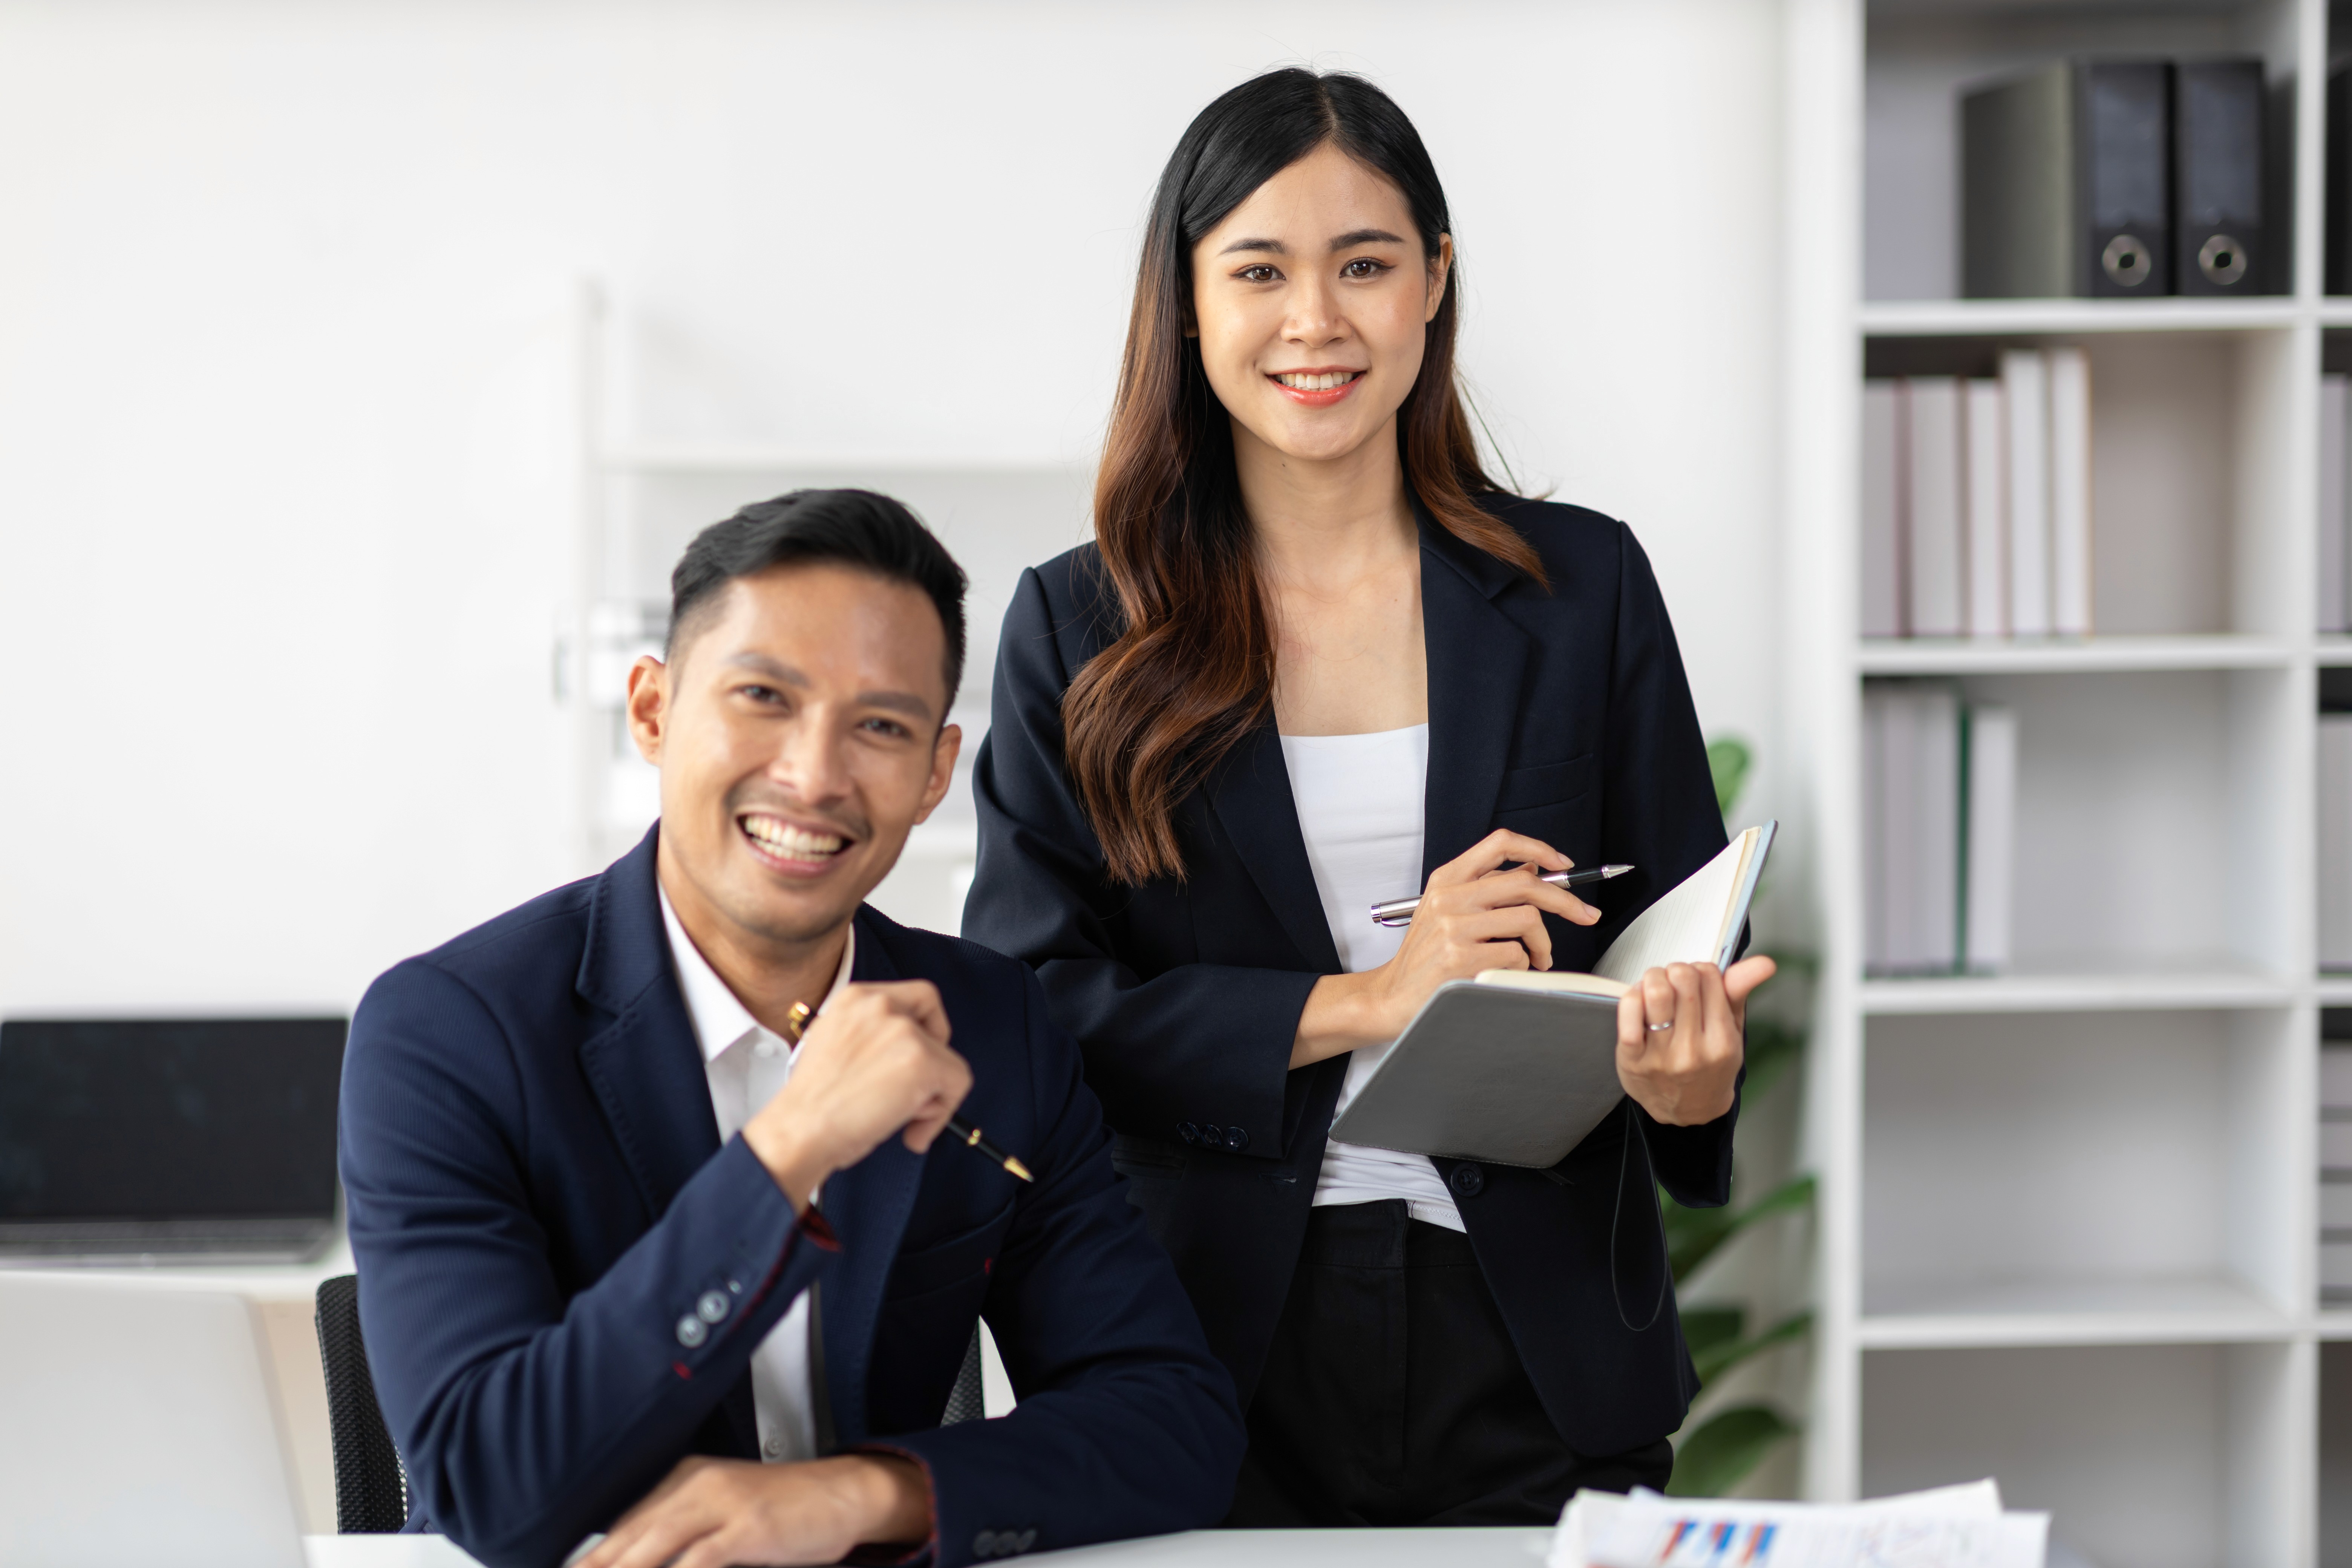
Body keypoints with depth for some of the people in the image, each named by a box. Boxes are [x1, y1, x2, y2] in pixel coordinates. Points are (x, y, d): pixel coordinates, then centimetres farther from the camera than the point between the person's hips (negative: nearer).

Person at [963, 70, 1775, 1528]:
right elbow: (1021, 1007, -5)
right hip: (1213, 1355, -1)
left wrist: (1688, 1067, -18)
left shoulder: (1584, 587, 5)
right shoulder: (1079, 628, 3)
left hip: (1529, 1362, 1)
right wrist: (1362, 1005, -15)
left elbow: (1683, 947, 6)